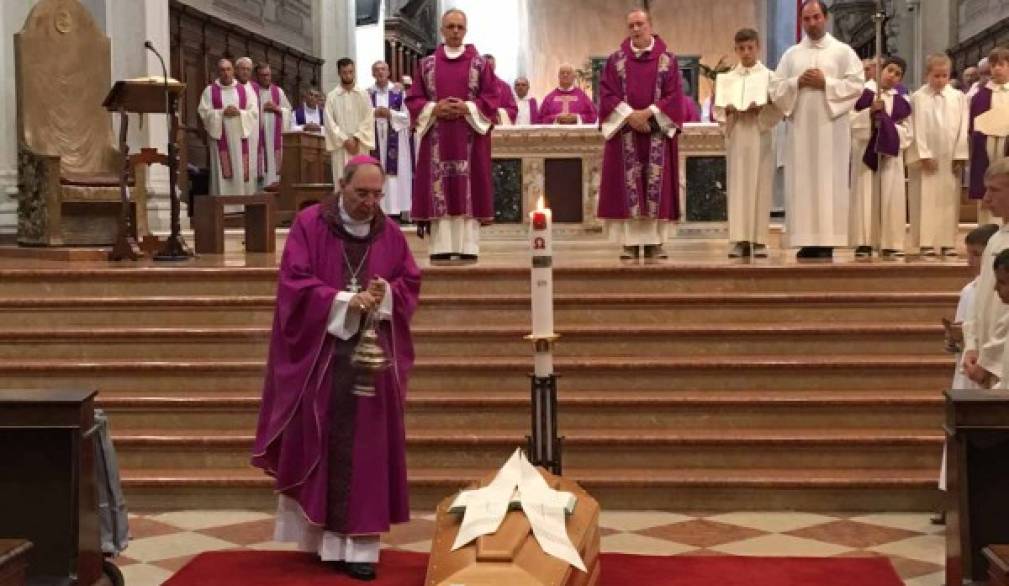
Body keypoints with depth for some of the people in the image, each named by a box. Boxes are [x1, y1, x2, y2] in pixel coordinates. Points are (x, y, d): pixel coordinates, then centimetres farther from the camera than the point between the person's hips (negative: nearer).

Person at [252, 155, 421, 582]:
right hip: (318, 352, -2)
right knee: (315, 443, 3)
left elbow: (410, 283, 9)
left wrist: (386, 293, -13)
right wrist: (344, 301, -21)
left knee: (362, 448, 1)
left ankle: (356, 544, 4)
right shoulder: (309, 224, -4)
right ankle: (318, 534, 16)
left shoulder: (389, 233, 7)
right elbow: (295, 282, -10)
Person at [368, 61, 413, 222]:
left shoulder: (398, 92, 4)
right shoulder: (367, 94, 8)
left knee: (395, 172, -4)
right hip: (374, 139, 1)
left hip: (394, 140, -1)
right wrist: (374, 113, -12)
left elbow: (407, 116, 0)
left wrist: (390, 114, -13)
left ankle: (395, 210, -2)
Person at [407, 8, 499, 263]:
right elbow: (413, 99, 8)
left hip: (469, 139, -1)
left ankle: (467, 247, -4)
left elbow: (492, 98, 2)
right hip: (437, 139, 1)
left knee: (468, 190, -5)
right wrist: (434, 109, -10)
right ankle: (441, 247, -3)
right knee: (438, 190, -4)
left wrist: (467, 108, -13)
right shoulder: (427, 64, 10)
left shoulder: (480, 64, 6)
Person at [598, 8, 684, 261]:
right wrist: (629, 115, -14)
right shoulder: (615, 60, 6)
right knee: (627, 186, -4)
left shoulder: (668, 59, 4)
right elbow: (607, 93, 0)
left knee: (656, 185, -2)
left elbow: (674, 95, -2)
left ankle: (654, 242, 0)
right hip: (624, 132, 0)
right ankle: (630, 242, -2)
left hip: (657, 132, 0)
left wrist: (648, 113, -14)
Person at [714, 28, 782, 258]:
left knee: (760, 186, -2)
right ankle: (739, 239, 0)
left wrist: (761, 109, -17)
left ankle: (759, 239, 1)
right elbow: (717, 110, 7)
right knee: (737, 187, -1)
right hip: (736, 137, 2)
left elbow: (778, 110, 0)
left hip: (760, 137, -1)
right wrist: (728, 110, -13)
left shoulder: (769, 76, 5)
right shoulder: (727, 78, 10)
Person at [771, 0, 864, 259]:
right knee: (801, 184, 0)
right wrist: (797, 82, -9)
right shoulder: (791, 54, 13)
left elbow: (857, 84, -5)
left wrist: (825, 83, -12)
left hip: (830, 128, -3)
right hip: (800, 128, 3)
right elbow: (775, 89, 7)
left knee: (829, 183, -5)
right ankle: (808, 241, 3)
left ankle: (827, 242, -5)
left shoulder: (843, 51, 5)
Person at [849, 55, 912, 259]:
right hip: (865, 151, -2)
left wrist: (886, 125, -9)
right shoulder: (863, 93, 2)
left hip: (890, 153, 2)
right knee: (865, 196, -5)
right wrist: (870, 112, -17)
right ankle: (864, 242, -4)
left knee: (890, 198, -2)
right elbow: (851, 121, -3)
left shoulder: (901, 102, 9)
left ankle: (889, 244, 1)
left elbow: (906, 132, 6)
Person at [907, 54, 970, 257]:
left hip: (950, 157, 2)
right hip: (925, 157, -2)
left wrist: (959, 156, -5)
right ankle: (926, 242, -1)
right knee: (926, 198, -2)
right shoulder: (918, 98, -1)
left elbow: (963, 129, 2)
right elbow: (917, 129, -5)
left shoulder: (958, 97, 5)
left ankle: (947, 242, 6)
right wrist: (925, 155, -11)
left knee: (949, 198, 3)